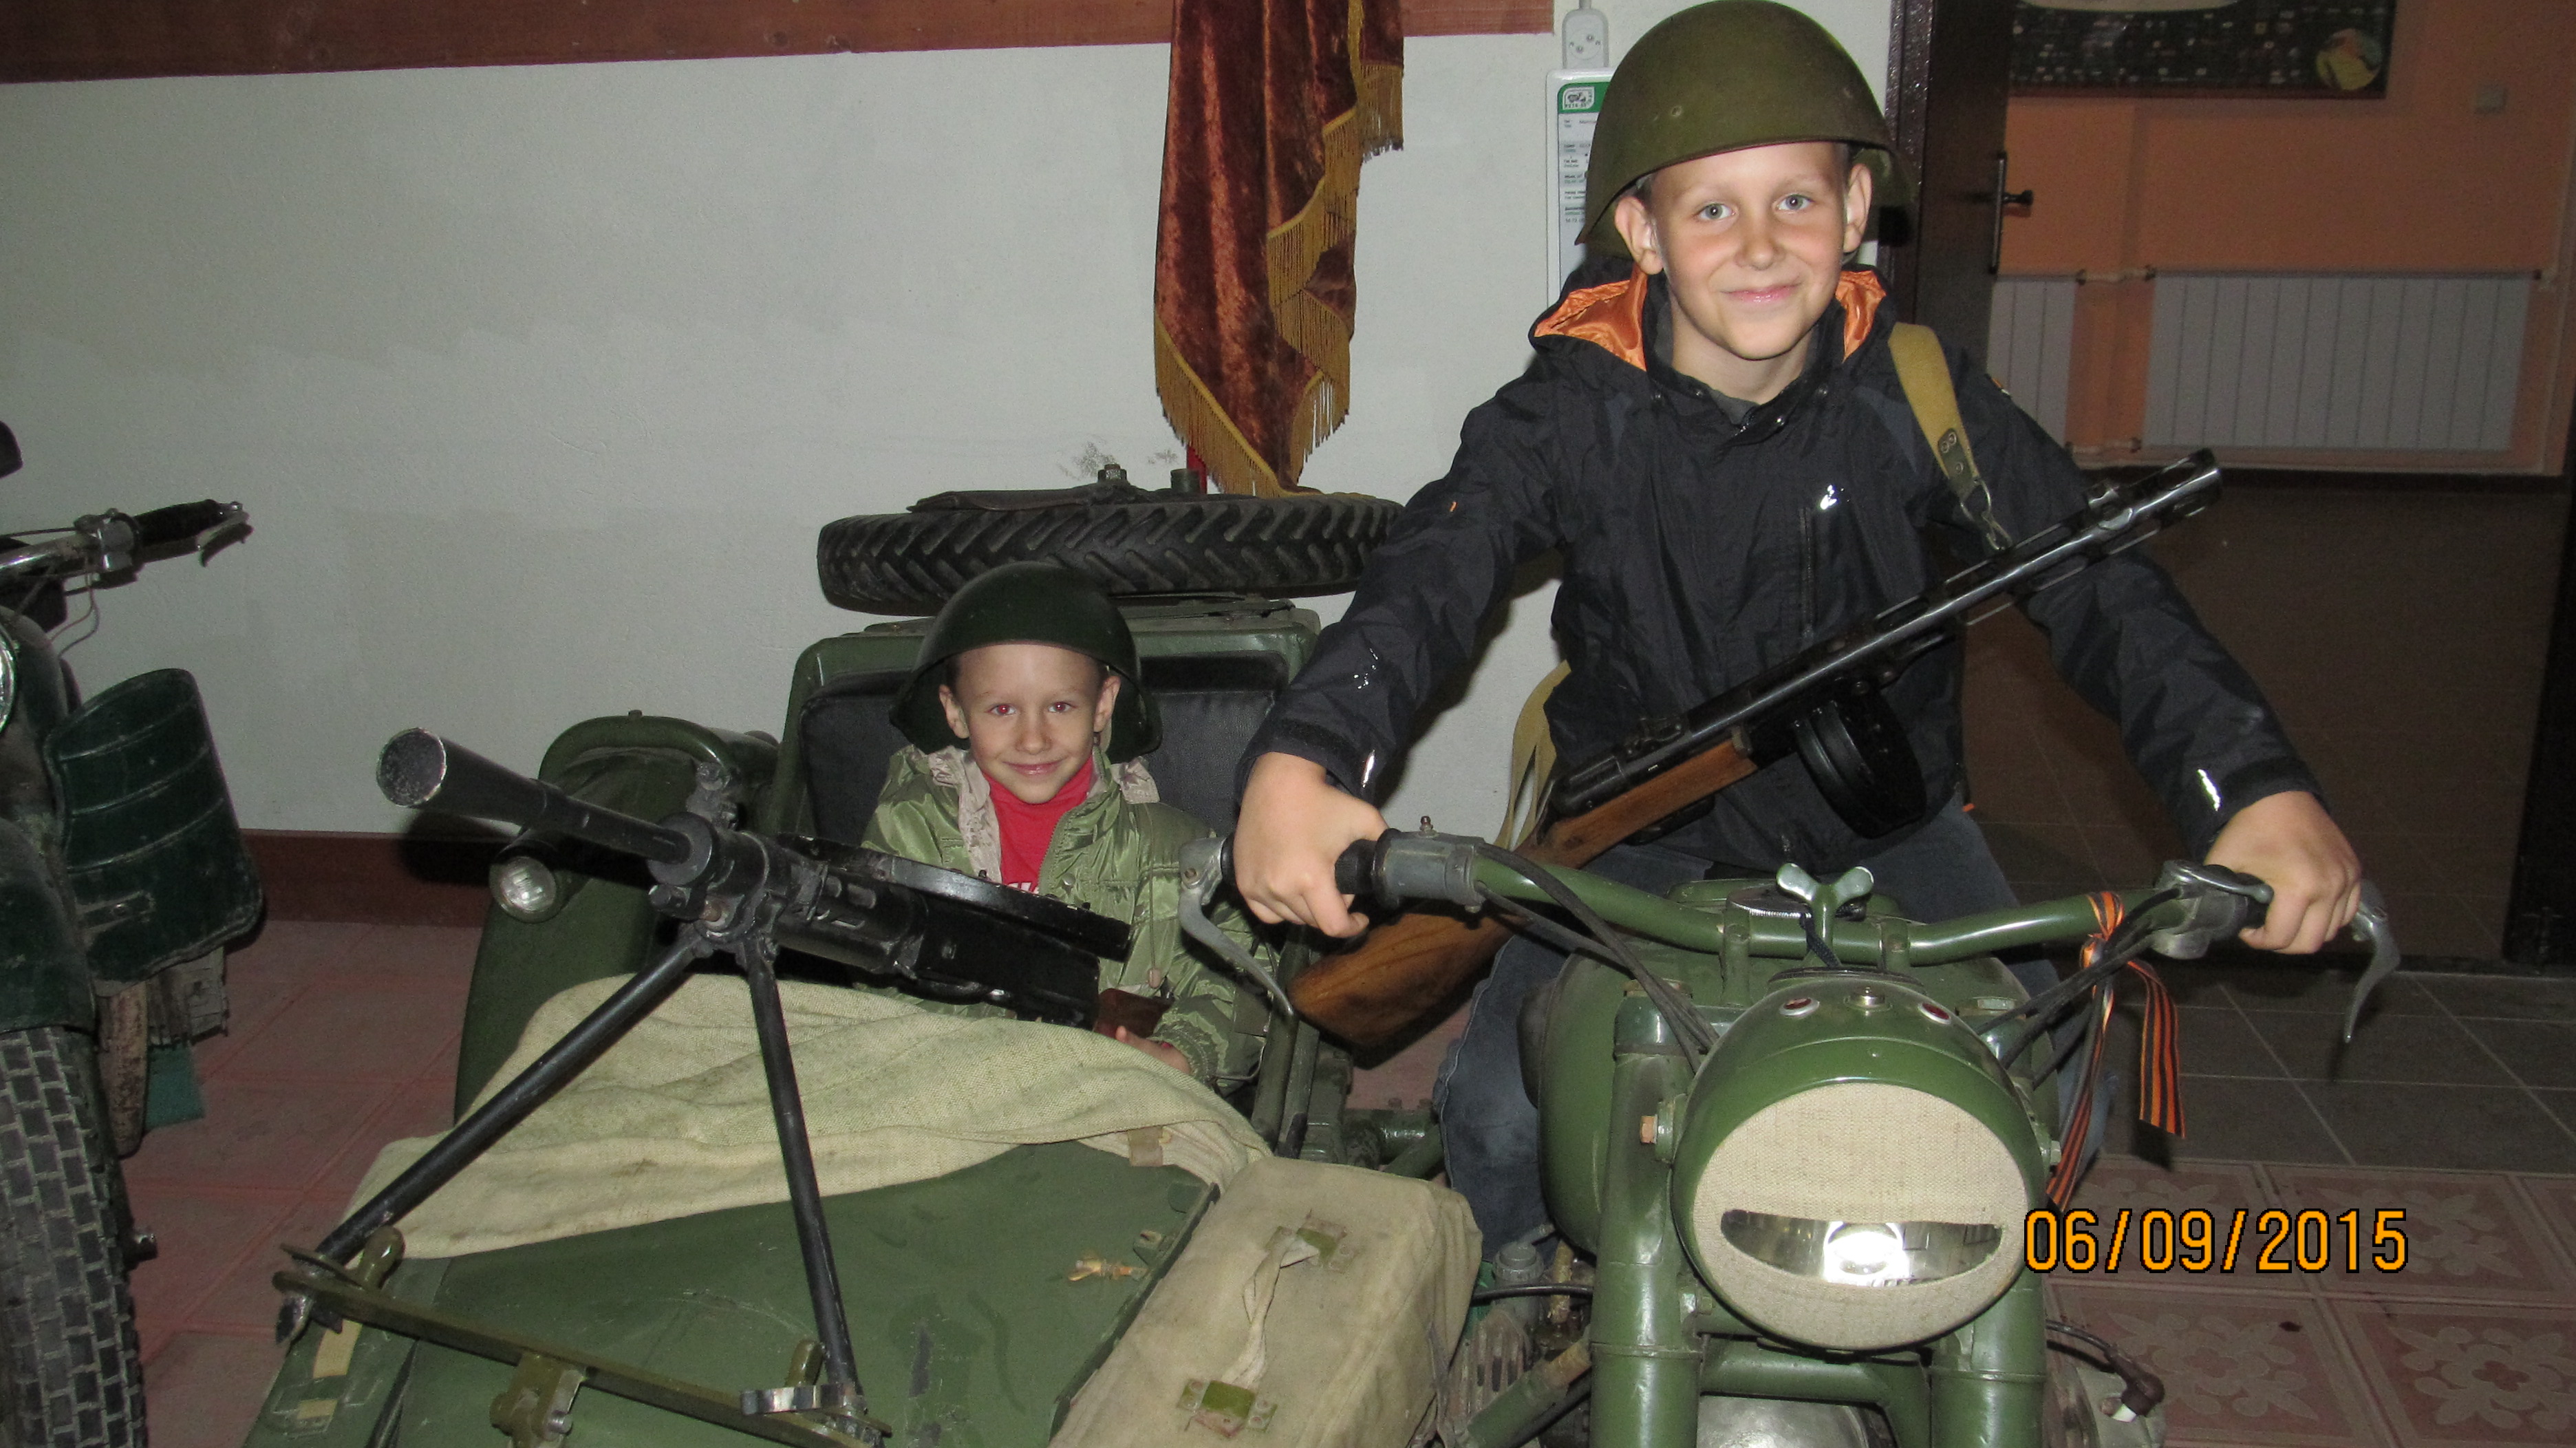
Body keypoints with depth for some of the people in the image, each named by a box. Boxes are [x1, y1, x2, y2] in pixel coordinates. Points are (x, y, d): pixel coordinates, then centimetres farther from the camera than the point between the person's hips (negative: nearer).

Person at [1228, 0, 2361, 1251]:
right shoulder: (1577, 407, -15)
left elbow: (2097, 587, -20)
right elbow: (1431, 577, -30)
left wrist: (2256, 786, -37)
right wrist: (1299, 758, -50)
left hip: (1886, 822, 2)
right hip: (1644, 837, -1)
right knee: (1497, 1106, -15)